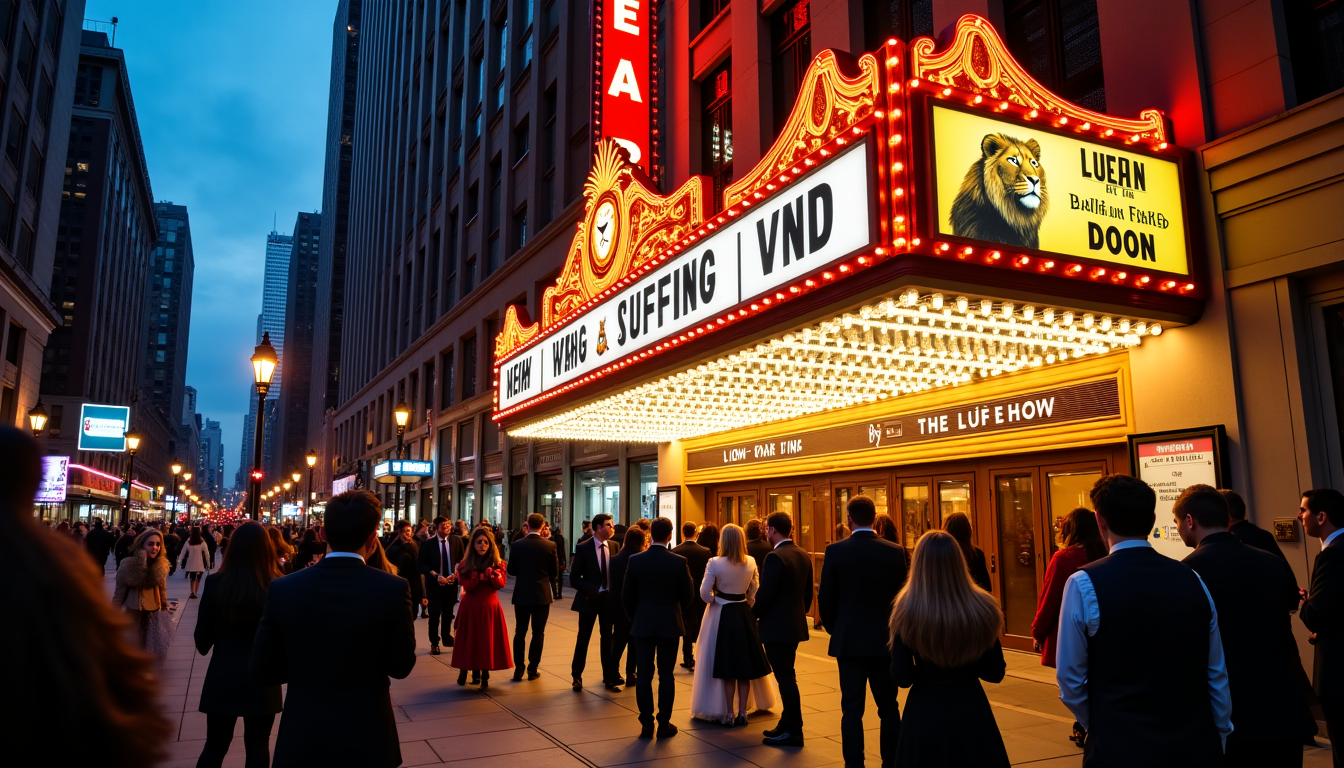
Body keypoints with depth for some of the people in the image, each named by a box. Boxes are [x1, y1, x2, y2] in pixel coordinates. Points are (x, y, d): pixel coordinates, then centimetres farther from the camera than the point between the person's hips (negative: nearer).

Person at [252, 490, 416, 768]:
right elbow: (401, 666, -8)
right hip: (366, 738, -1)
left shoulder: (282, 588, -11)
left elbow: (262, 671, -2)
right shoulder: (393, 588, -18)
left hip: (301, 739, 1)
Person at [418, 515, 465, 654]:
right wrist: (436, 576, -20)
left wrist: (455, 573, -12)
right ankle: (434, 643, 13)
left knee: (448, 613, 14)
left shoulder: (456, 540, -1)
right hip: (435, 583, -2)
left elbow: (461, 559, 4)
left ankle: (446, 637, 31)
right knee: (434, 614, 0)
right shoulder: (428, 543, -8)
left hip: (451, 582, 2)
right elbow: (423, 565, -8)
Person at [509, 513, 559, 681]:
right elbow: (555, 573, -1)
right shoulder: (550, 546, -7)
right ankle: (532, 669, 8)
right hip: (542, 594, -1)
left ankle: (519, 668, 10)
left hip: (522, 594, 1)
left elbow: (512, 569, 0)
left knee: (520, 632, 10)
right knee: (538, 633, 6)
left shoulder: (517, 544, -7)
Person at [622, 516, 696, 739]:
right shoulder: (679, 562, -10)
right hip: (669, 624, -1)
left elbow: (627, 597, -1)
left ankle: (646, 723, 10)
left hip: (642, 625, 1)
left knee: (644, 675, 7)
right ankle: (664, 724, 11)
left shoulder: (635, 560, -7)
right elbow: (688, 596, -4)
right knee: (666, 676, 7)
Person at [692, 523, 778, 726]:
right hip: (744, 614, 3)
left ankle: (728, 715, 13)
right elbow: (754, 592, 5)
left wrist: (716, 600, 3)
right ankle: (742, 713, 18)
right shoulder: (750, 563, -3)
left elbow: (704, 594, -15)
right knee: (744, 664, 13)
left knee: (726, 665, 6)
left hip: (721, 615, -3)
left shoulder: (715, 563, -15)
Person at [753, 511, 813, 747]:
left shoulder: (775, 557, -20)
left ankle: (793, 732, 6)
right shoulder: (803, 555, 7)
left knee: (785, 678, -1)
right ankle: (787, 724, 27)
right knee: (787, 677, 18)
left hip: (777, 626, -9)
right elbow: (808, 592, 12)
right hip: (795, 624, 9)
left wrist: (753, 614, -3)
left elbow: (765, 593, -21)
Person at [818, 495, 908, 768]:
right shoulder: (895, 552, -5)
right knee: (889, 707, 13)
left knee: (852, 708, 5)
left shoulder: (836, 551, -10)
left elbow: (825, 599, -6)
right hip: (885, 640, 2)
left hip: (849, 640, -2)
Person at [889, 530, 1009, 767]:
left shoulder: (908, 610, -14)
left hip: (925, 712, -1)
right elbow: (995, 673, -2)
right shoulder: (982, 608, -9)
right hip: (972, 711, 2)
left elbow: (901, 678, -11)